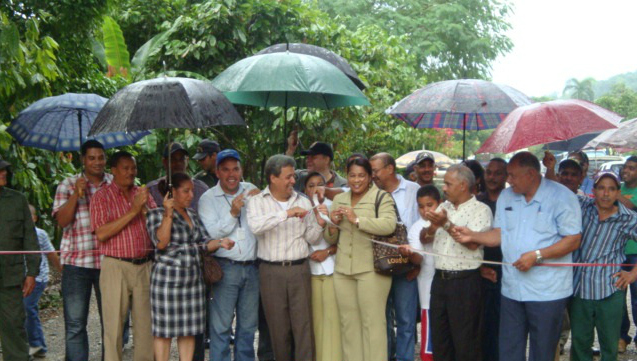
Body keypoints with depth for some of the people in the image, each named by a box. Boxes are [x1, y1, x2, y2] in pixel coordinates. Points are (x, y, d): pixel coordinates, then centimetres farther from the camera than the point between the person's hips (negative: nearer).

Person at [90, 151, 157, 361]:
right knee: (114, 323, 0)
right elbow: (101, 233, -13)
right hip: (116, 267, -4)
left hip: (144, 266, 4)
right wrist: (132, 211, -15)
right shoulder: (102, 196, 0)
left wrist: (144, 208, -10)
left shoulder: (143, 194, 13)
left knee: (145, 322, 7)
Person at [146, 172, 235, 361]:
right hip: (168, 279, -6)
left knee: (189, 330, 9)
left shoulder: (192, 215, 16)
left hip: (193, 279, 6)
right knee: (164, 330, -1)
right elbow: (161, 243, -16)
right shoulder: (156, 214, -3)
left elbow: (203, 243, 11)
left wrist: (220, 242, -8)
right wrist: (168, 214, -19)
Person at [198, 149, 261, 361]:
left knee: (248, 325, 13)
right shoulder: (208, 198, 1)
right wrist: (233, 213, -17)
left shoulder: (252, 191, 9)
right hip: (225, 269, -3)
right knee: (221, 325, -2)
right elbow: (210, 233, -9)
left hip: (252, 267, 3)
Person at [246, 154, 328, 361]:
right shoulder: (257, 201, 1)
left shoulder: (303, 202, 8)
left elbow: (311, 239, 10)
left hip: (300, 269, 1)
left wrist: (319, 224, -10)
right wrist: (287, 213, -25)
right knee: (278, 326, 7)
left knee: (304, 324, -1)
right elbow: (255, 226, -20)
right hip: (271, 272, -1)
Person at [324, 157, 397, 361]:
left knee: (373, 322, -5)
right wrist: (333, 224, 0)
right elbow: (331, 239, 21)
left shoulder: (381, 197, -1)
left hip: (371, 269, -6)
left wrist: (357, 219, -21)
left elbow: (389, 225, -19)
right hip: (342, 270, 6)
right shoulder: (338, 200, 16)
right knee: (348, 322, 11)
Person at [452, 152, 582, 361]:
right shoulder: (506, 197, 10)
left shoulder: (561, 197, -10)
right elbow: (499, 235, 10)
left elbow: (573, 240, -13)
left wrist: (537, 255, -21)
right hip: (512, 289, 6)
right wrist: (471, 236, -6)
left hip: (547, 292, -5)